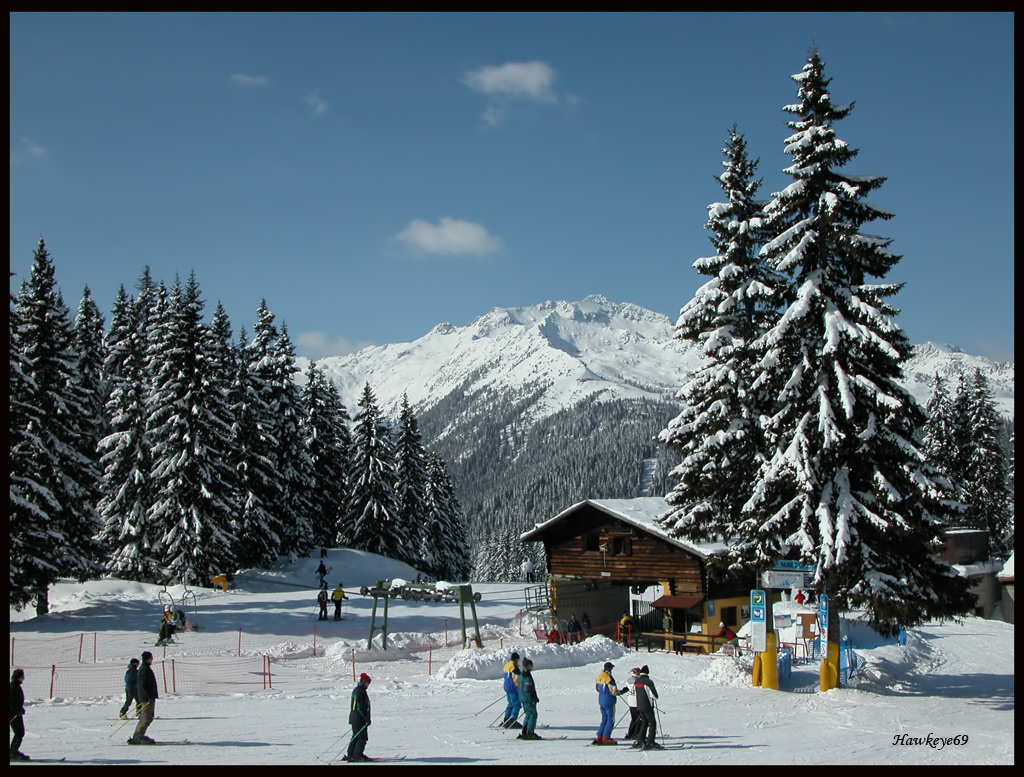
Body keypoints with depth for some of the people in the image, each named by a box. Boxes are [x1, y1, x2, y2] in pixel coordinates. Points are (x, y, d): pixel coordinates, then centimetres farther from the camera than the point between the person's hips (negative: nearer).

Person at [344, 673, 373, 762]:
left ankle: (350, 755, 16)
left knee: (356, 736, 16)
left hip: (353, 717, 10)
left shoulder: (355, 690, 14)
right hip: (360, 718, -10)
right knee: (363, 737, -4)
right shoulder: (361, 692, -17)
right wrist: (367, 719, -18)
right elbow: (362, 707, -21)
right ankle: (357, 755, -5)